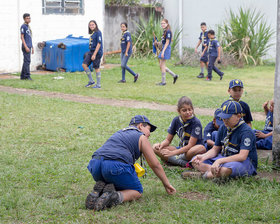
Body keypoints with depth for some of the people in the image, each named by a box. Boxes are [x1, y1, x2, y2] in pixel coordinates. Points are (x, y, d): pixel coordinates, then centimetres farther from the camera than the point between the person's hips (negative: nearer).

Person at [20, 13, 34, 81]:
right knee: (27, 61, -10)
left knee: (26, 61, 10)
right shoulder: (23, 26, -8)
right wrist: (26, 47, -20)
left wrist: (32, 47, 20)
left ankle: (23, 76, 14)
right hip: (26, 47, -9)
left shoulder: (28, 26, 18)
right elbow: (22, 37, -13)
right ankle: (27, 76, -9)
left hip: (29, 46, 9)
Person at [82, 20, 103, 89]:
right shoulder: (92, 33, 14)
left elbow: (99, 44, -16)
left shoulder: (98, 32, -11)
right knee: (84, 64, -1)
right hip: (91, 52, 8)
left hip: (97, 52, -8)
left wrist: (94, 54, -20)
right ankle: (91, 81, 7)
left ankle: (98, 85, 7)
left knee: (96, 68, -2)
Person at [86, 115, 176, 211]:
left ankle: (97, 192, 0)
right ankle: (116, 196, -15)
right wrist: (166, 184, 25)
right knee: (137, 191, 14)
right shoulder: (141, 137, 14)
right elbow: (155, 165, 14)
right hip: (116, 166, -6)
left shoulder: (120, 133, 33)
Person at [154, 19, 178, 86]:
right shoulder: (164, 31, 16)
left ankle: (163, 81, 2)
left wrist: (163, 51, -21)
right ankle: (174, 75, 17)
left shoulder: (168, 31, -12)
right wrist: (157, 43, 6)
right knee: (161, 66, 10)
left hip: (166, 49, -10)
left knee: (162, 66, -5)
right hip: (163, 49, 10)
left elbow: (167, 42, -17)